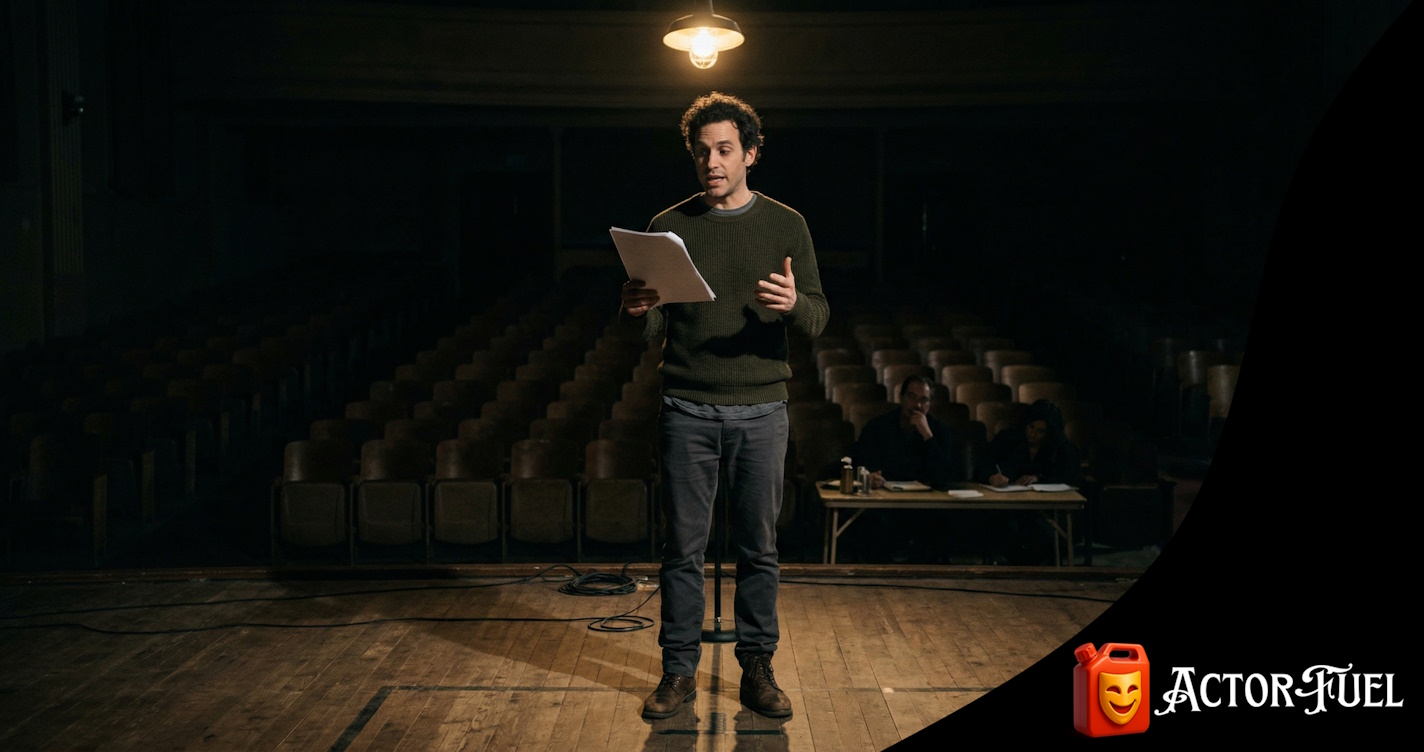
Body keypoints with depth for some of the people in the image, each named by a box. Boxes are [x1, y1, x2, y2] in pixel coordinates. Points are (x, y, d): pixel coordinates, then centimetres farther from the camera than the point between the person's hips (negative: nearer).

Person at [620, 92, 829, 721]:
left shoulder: (786, 226, 5)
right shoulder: (669, 227, 6)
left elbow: (818, 320, 1)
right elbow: (651, 333, 4)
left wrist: (793, 303, -22)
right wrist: (635, 311, -19)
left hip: (761, 410, 0)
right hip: (687, 409, 0)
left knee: (758, 546, 5)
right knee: (683, 545, 3)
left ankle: (757, 668, 16)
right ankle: (679, 670, 13)